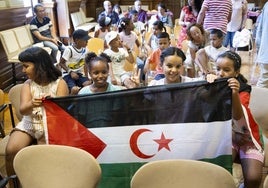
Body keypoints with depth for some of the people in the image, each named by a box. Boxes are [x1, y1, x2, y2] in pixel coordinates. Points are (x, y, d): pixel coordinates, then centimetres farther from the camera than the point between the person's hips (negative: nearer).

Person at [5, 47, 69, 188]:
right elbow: (22, 110, -9)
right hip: (29, 124, 3)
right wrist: (32, 104, -33)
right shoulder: (27, 85, 4)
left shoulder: (59, 83, -4)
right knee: (11, 150, -21)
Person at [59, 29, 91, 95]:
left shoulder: (84, 49, 1)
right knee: (75, 90, -31)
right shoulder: (69, 50, -16)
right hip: (68, 74, -5)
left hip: (79, 74, 5)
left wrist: (86, 77, 2)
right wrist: (71, 72, -23)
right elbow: (61, 63, -10)